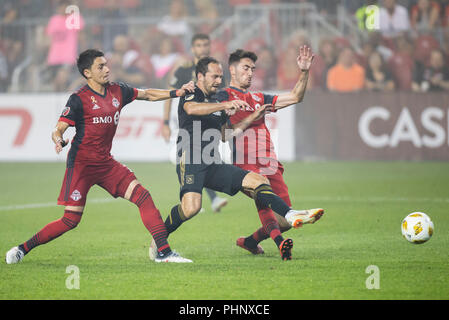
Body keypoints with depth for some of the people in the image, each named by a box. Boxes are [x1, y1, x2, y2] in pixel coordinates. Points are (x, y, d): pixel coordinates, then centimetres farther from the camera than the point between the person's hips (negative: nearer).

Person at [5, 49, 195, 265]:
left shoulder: (117, 91, 7)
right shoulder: (79, 99, -11)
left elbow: (148, 94, 22)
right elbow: (58, 129, -14)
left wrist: (176, 93, 12)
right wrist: (58, 140, -37)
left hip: (105, 163, 6)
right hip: (81, 164, -6)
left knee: (143, 196, -8)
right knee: (71, 220, -8)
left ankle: (163, 252, -5)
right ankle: (23, 249, 7)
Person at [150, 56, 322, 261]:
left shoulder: (218, 102, 24)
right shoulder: (190, 95, 1)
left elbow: (226, 135, 30)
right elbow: (192, 109, -24)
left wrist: (252, 118, 23)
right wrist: (225, 105, -35)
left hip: (214, 165, 7)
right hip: (191, 161, -7)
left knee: (258, 181, -9)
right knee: (191, 208, -28)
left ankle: (291, 216, -21)